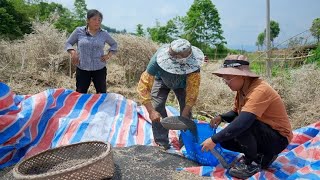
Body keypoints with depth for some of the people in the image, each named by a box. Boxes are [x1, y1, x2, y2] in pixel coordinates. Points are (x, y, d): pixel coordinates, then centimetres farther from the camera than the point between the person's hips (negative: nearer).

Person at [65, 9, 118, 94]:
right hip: (82, 69, -1)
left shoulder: (104, 33, 2)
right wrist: (72, 52, -11)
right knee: (80, 93, 5)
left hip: (99, 69, 1)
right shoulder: (79, 31, -2)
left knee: (102, 93, 7)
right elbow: (68, 43, 8)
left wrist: (109, 55, 1)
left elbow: (114, 44, 17)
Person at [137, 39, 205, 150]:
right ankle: (162, 143, -3)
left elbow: (192, 90, -36)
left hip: (182, 83, 1)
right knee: (157, 107, -16)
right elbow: (143, 86, -40)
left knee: (186, 110, -10)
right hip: (161, 80, 0)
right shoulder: (157, 60, -44)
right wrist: (151, 111, -46)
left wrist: (184, 116, -41)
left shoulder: (193, 63, -42)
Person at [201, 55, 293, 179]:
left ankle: (253, 163, -8)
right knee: (224, 139, -2)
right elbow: (236, 113, 12)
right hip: (261, 134, 9)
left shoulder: (259, 91, -30)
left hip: (278, 138, -9)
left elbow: (241, 123, -39)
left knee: (242, 126, -33)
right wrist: (221, 117, -10)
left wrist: (214, 140, -34)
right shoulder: (242, 89, -1)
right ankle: (263, 154, 11)